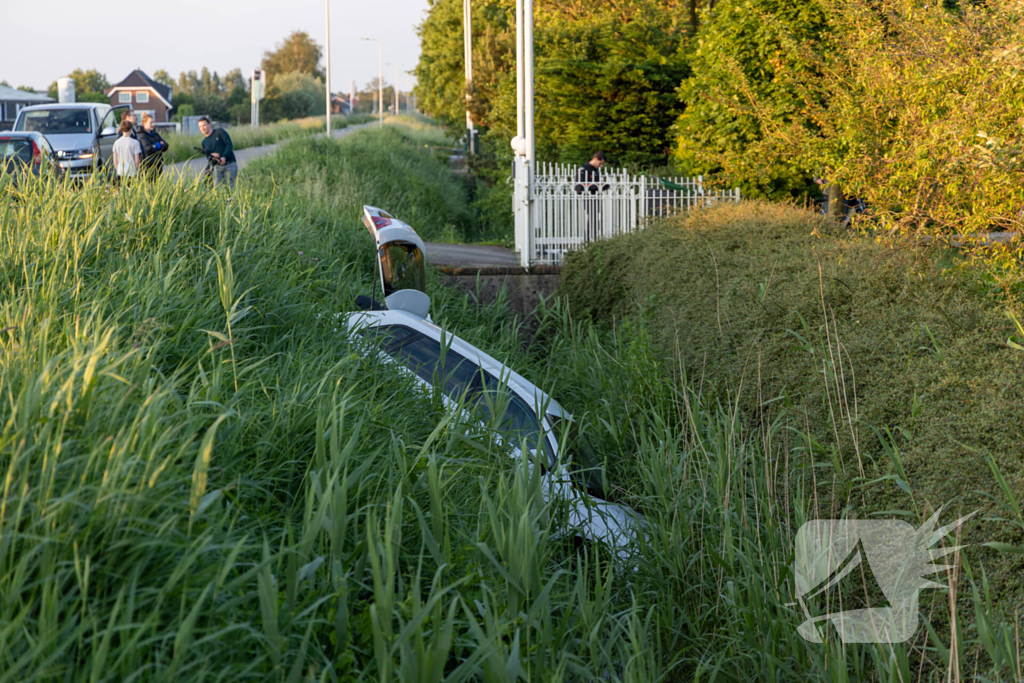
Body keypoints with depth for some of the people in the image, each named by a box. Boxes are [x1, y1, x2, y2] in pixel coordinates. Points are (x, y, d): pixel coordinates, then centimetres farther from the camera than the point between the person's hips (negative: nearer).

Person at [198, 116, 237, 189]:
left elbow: (229, 144, -7)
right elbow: (208, 157, 11)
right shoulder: (204, 142, 15)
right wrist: (212, 156, -14)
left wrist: (224, 157, -21)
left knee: (230, 188, -11)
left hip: (230, 165, -4)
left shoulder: (220, 132, 2)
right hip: (217, 167, 4)